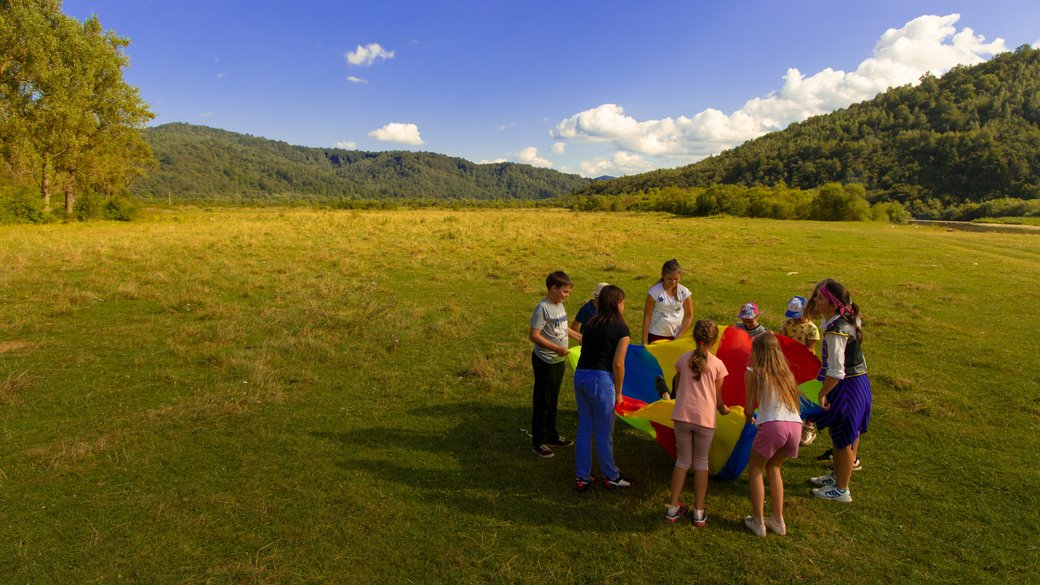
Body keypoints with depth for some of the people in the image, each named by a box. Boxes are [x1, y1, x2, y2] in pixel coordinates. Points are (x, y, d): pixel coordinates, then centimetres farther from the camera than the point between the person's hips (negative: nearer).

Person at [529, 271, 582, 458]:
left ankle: (552, 436, 35)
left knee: (553, 401, 20)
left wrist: (579, 336, 17)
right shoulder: (543, 308, -20)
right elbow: (534, 336, -24)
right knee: (542, 402, 3)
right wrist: (557, 348, -26)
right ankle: (538, 442, 15)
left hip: (559, 361, 9)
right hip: (545, 362, -8)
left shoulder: (560, 306, 7)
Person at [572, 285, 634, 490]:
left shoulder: (590, 323, 12)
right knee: (604, 433, 9)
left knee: (584, 429, 16)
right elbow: (617, 364, -9)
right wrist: (618, 393, 1)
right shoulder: (621, 329, -5)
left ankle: (581, 477, 26)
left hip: (580, 375, 6)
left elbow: (586, 351, 7)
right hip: (600, 379, -6)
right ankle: (611, 477, 26)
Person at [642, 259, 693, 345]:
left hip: (676, 336, 2)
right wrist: (644, 341, -8)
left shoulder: (684, 292, -5)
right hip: (656, 335, -2)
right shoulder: (655, 291, -12)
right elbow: (647, 316, -7)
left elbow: (689, 316, 3)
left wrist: (679, 336, -4)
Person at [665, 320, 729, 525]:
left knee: (683, 460, 14)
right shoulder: (717, 364, -1)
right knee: (701, 462, 13)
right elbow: (718, 399, 5)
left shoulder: (683, 359, 4)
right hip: (705, 418, -1)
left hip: (682, 416, 2)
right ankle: (699, 511, 18)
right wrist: (725, 409, 26)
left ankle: (673, 508, 16)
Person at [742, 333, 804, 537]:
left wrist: (750, 419, 28)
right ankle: (778, 521, 28)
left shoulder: (753, 372, 7)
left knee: (755, 469, 17)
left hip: (772, 425, -5)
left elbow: (748, 408, 5)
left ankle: (758, 522, 17)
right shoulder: (785, 372, 22)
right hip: (795, 425, 6)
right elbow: (793, 402, 19)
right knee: (773, 468, 27)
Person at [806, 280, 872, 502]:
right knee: (842, 435, 24)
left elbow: (836, 371, -27)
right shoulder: (849, 320, 3)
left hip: (847, 388, -10)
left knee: (843, 438, 6)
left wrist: (823, 393, -15)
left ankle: (841, 489, 21)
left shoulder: (836, 331, -26)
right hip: (858, 382, 10)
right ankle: (837, 475, 41)